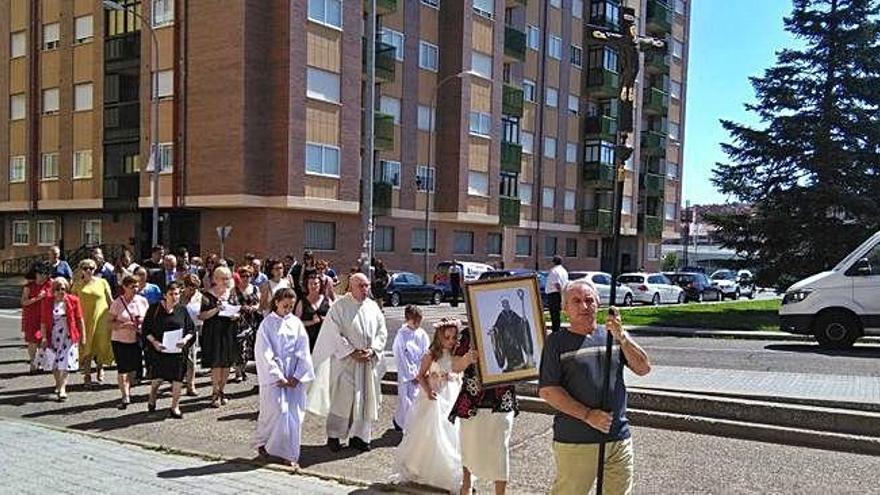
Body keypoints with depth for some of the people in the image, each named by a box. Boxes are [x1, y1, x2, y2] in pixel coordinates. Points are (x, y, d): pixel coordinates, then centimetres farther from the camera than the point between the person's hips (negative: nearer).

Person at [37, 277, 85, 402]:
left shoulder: (73, 300, -5)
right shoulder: (47, 302, -3)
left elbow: (80, 319, -2)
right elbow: (43, 322, -1)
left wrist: (83, 336, -2)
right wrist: (44, 338, -7)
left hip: (69, 337, -2)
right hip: (53, 337, 2)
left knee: (65, 363, -7)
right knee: (54, 363, 14)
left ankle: (62, 388, -9)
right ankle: (58, 383, 35)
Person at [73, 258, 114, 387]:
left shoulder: (102, 282, 4)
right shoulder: (78, 285, 5)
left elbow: (110, 300, 7)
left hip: (101, 319, 0)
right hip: (84, 320, 0)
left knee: (101, 345, 5)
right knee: (86, 347, -1)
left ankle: (100, 368, 31)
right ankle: (87, 375, 7)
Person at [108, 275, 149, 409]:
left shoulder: (142, 301, 2)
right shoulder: (117, 303, -8)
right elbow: (110, 323, -6)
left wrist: (143, 320, -10)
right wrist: (124, 325, -22)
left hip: (137, 339, 3)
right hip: (120, 340, -3)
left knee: (133, 367, 11)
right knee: (122, 368, -8)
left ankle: (128, 391, 32)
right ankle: (125, 396, -8)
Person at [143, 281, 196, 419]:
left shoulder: (182, 310, 2)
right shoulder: (155, 309, -2)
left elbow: (191, 329, 6)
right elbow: (146, 329, 1)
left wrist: (185, 339, -14)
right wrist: (154, 341, -14)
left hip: (178, 350, 1)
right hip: (159, 349, -1)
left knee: (177, 379, -1)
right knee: (158, 378, 4)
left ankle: (175, 407, 12)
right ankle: (152, 399, 35)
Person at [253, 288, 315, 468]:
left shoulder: (296, 323, 6)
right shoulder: (267, 324, -3)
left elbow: (303, 351, 4)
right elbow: (264, 354, -7)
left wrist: (297, 376, -6)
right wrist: (278, 377, -12)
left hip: (294, 377, 3)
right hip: (273, 375, -3)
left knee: (294, 412, 1)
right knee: (276, 410, -7)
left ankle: (290, 453, 10)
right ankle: (262, 443, 17)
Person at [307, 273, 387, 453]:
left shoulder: (373, 307, 7)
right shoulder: (339, 306, -8)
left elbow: (382, 332, 8)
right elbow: (334, 333, -12)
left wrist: (372, 350, -8)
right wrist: (352, 352, -16)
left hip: (368, 362, 5)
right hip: (345, 361, -5)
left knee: (365, 399, 8)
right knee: (341, 398, -1)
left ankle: (358, 435, 19)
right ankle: (333, 436, 12)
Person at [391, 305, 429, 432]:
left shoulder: (422, 334, 2)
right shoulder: (401, 335, -10)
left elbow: (426, 355, 3)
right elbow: (400, 358, -10)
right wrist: (412, 375, -9)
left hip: (420, 374, 4)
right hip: (406, 374, -4)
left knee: (418, 401, 6)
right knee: (406, 401, -1)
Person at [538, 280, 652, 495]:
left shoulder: (613, 335, 9)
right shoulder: (557, 341, -2)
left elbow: (643, 368, 0)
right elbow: (547, 390, -8)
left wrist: (621, 337, -14)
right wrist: (588, 415, -14)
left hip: (619, 438, 4)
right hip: (575, 442, -4)